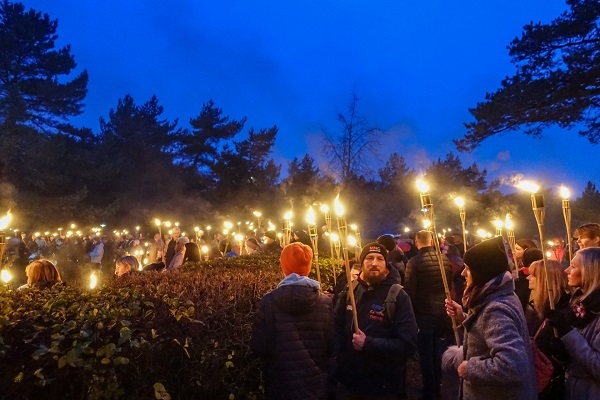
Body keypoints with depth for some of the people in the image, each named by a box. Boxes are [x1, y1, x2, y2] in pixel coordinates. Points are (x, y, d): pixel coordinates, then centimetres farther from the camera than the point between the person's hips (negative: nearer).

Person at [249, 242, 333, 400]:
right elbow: (333, 346, -5)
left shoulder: (269, 301, -14)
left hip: (281, 387, -1)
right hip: (317, 385, 2)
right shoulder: (326, 303, -10)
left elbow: (259, 347, -13)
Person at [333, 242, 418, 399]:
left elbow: (409, 345, -18)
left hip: (383, 387, -3)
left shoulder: (398, 296, -12)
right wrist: (337, 356, -6)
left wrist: (368, 344, -23)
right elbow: (336, 329, 10)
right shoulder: (349, 291, 2)